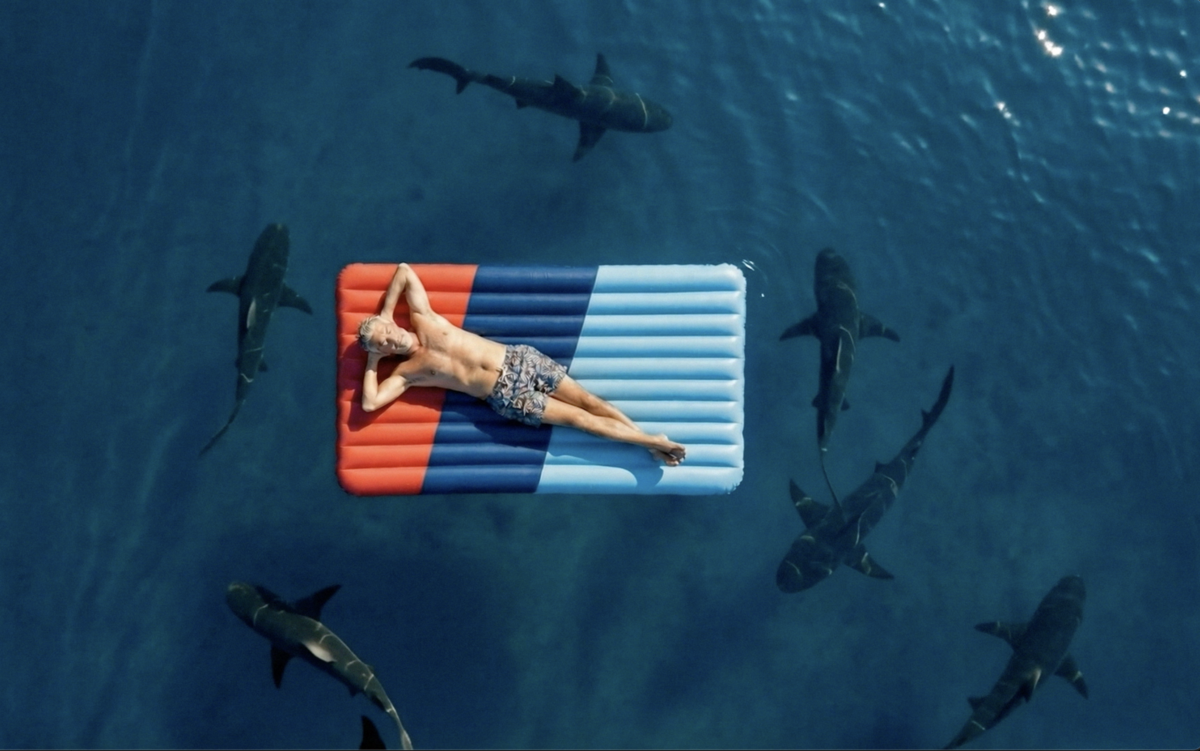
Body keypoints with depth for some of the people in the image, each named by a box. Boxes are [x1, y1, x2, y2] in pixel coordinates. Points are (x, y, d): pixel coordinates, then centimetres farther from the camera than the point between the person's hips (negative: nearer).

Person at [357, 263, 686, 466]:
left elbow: (404, 270, 13)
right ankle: (650, 441, -6)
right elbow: (370, 403, -12)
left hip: (518, 359, 3)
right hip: (506, 396, -3)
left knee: (586, 399, -4)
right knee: (578, 417, -8)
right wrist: (372, 361, -1)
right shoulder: (406, 372, -1)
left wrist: (385, 314, 8)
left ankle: (649, 437, 1)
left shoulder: (422, 319, 7)